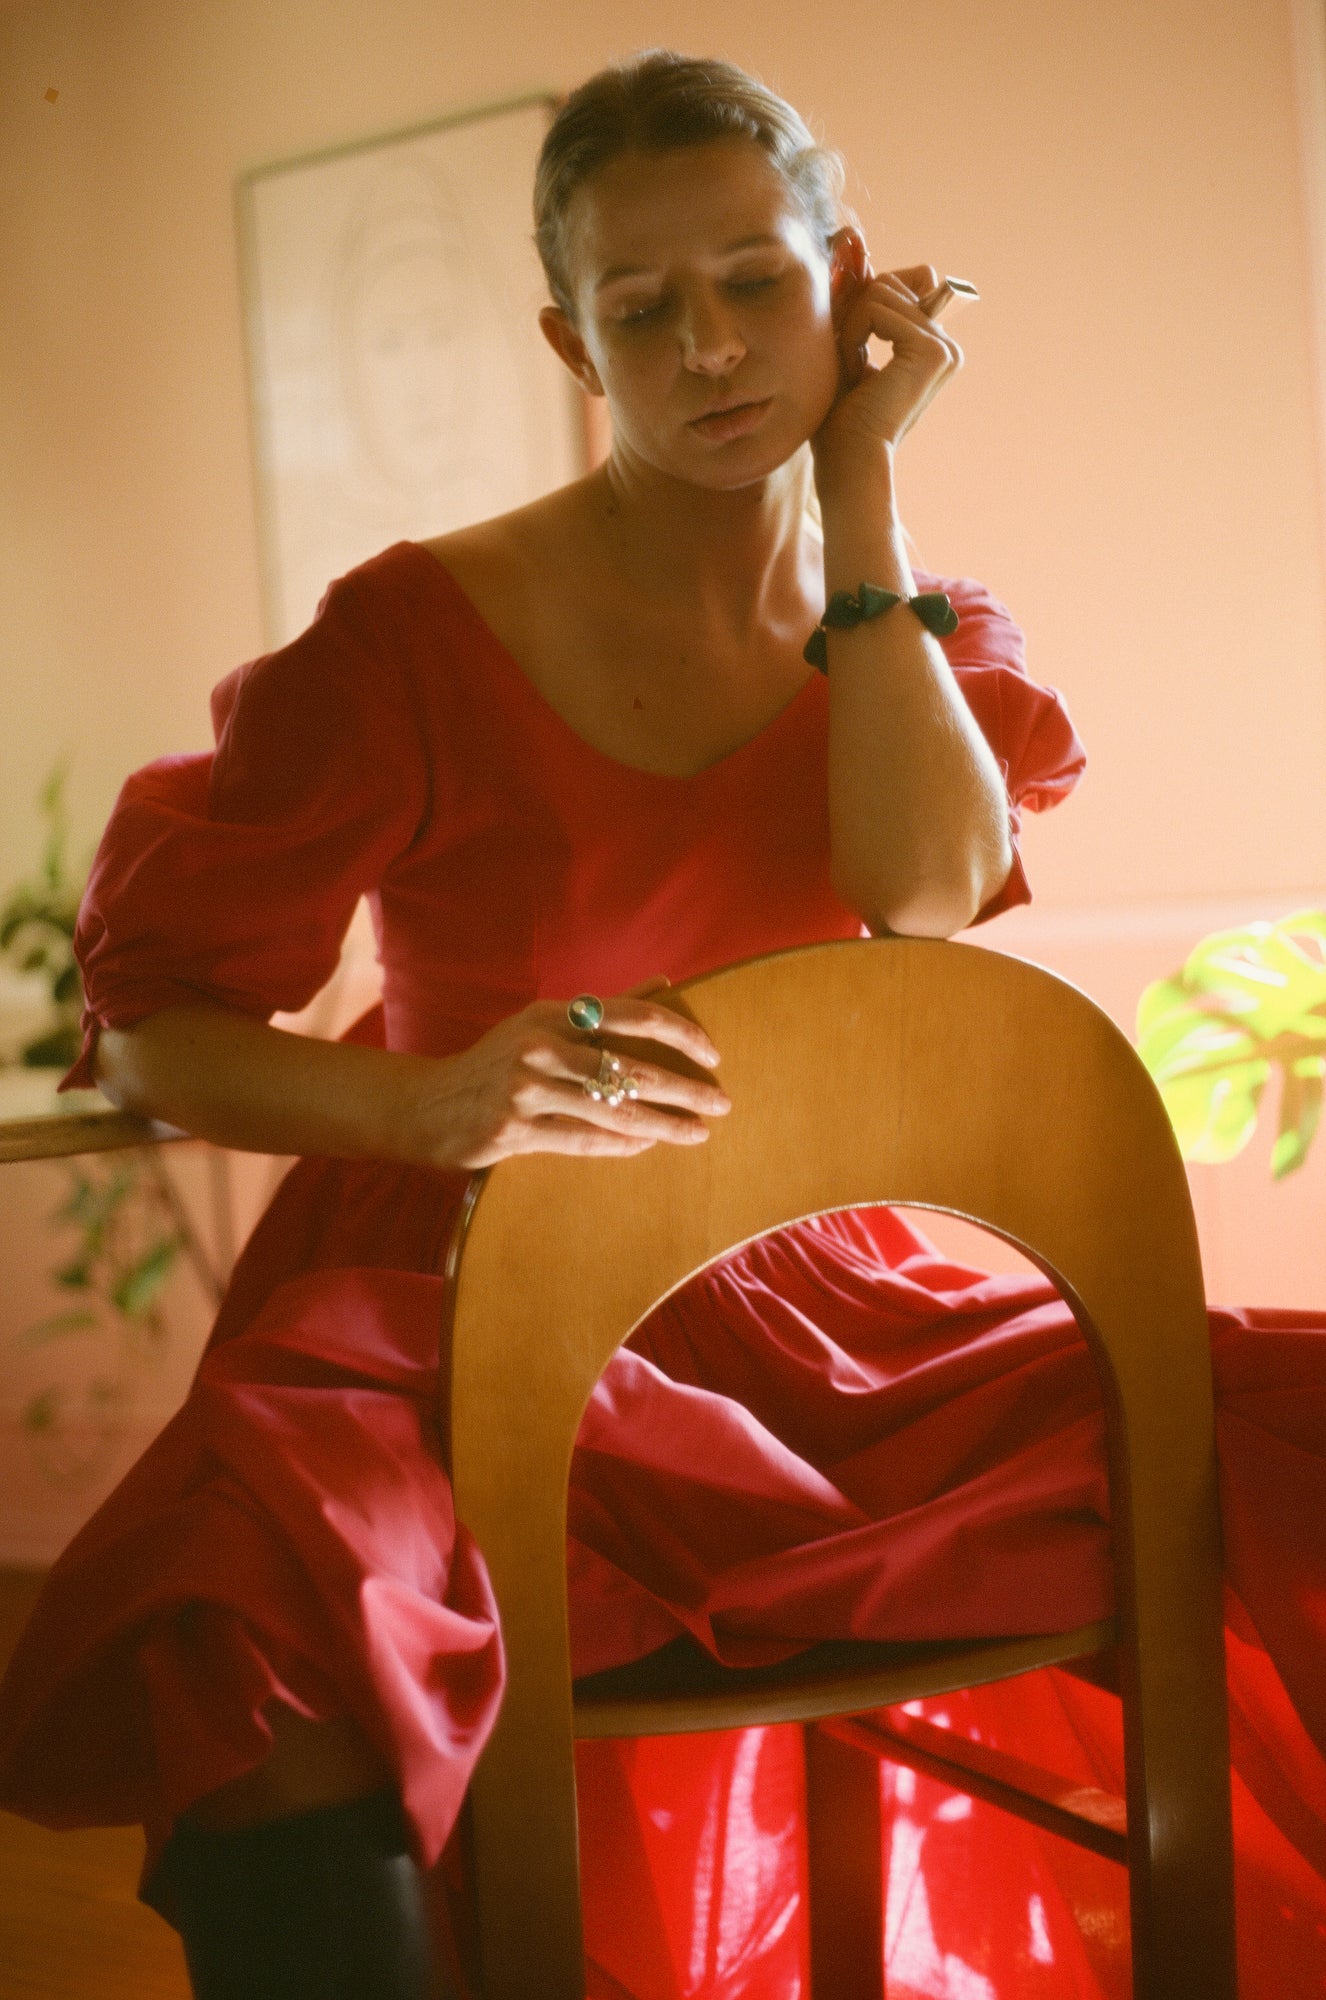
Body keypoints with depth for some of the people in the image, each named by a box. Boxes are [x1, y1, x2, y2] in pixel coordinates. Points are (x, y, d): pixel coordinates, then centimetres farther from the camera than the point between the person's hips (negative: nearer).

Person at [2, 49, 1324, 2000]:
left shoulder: (924, 628, 11)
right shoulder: (420, 635, -5)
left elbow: (929, 896, -11)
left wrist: (861, 485, -7)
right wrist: (435, 1103, -25)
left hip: (820, 1314, 5)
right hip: (460, 1313, -4)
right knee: (252, 1619, -39)